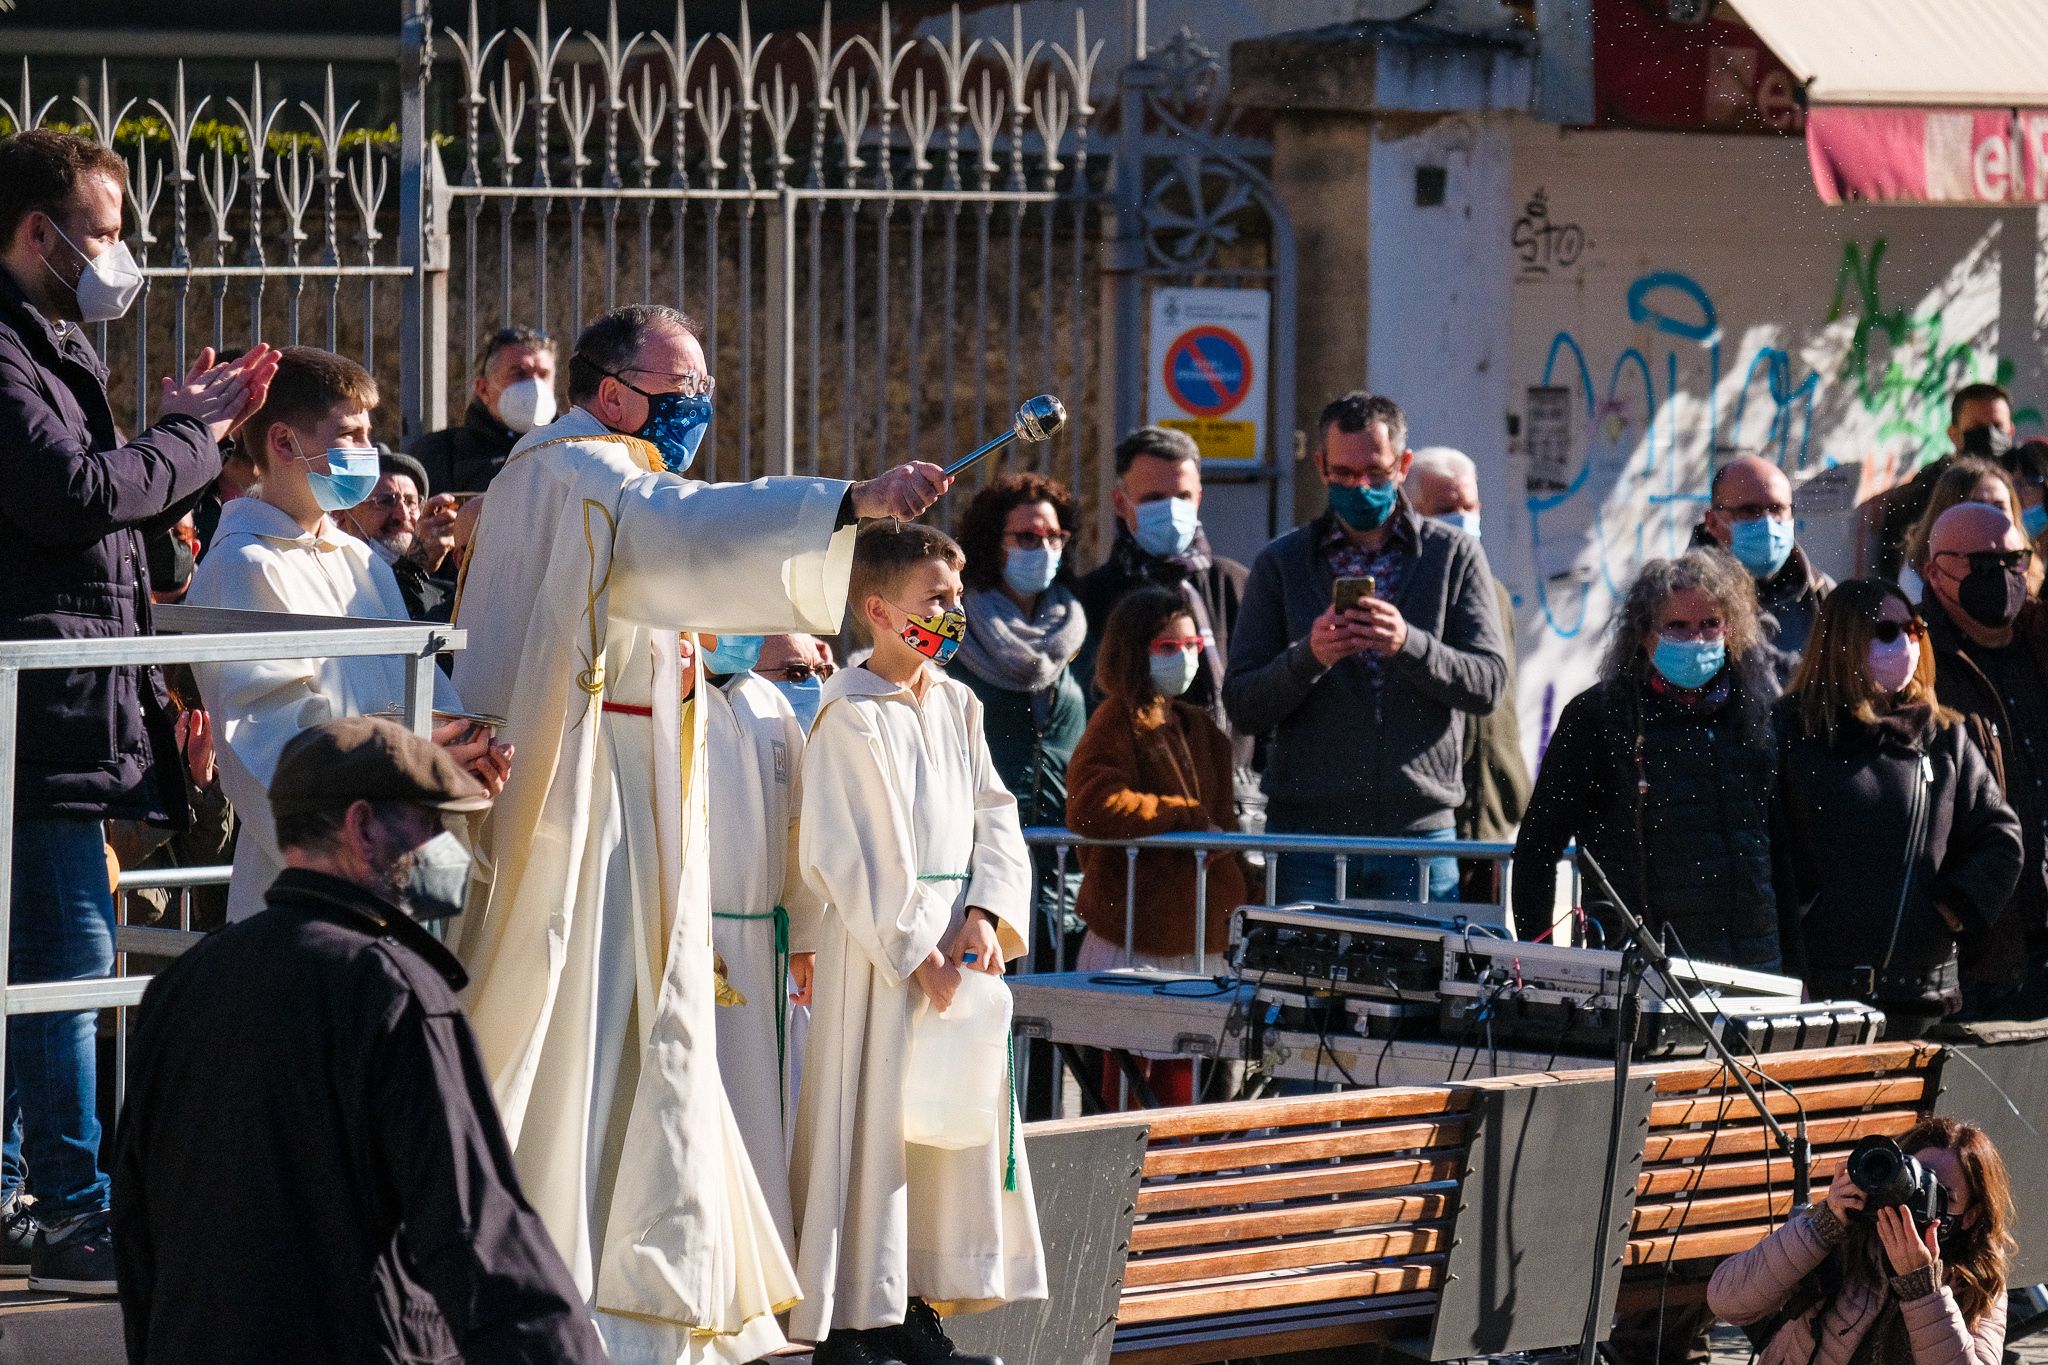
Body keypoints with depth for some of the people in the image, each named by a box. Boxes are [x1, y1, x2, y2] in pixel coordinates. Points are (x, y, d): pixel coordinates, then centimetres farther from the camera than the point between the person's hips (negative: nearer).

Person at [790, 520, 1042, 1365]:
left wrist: (985, 915, -7)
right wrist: (913, 950, -17)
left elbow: (994, 817, 10)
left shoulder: (956, 706, 11)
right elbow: (844, 853, -14)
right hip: (878, 949, -7)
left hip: (958, 942, 7)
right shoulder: (851, 716, -11)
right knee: (872, 1125, -4)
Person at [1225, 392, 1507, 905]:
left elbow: (1489, 684, -1)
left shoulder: (1455, 555, 8)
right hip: (1306, 827, 0)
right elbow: (1242, 708, 4)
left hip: (1420, 825, 0)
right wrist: (1308, 656, -16)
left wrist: (1409, 645, -19)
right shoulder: (1280, 565, 9)